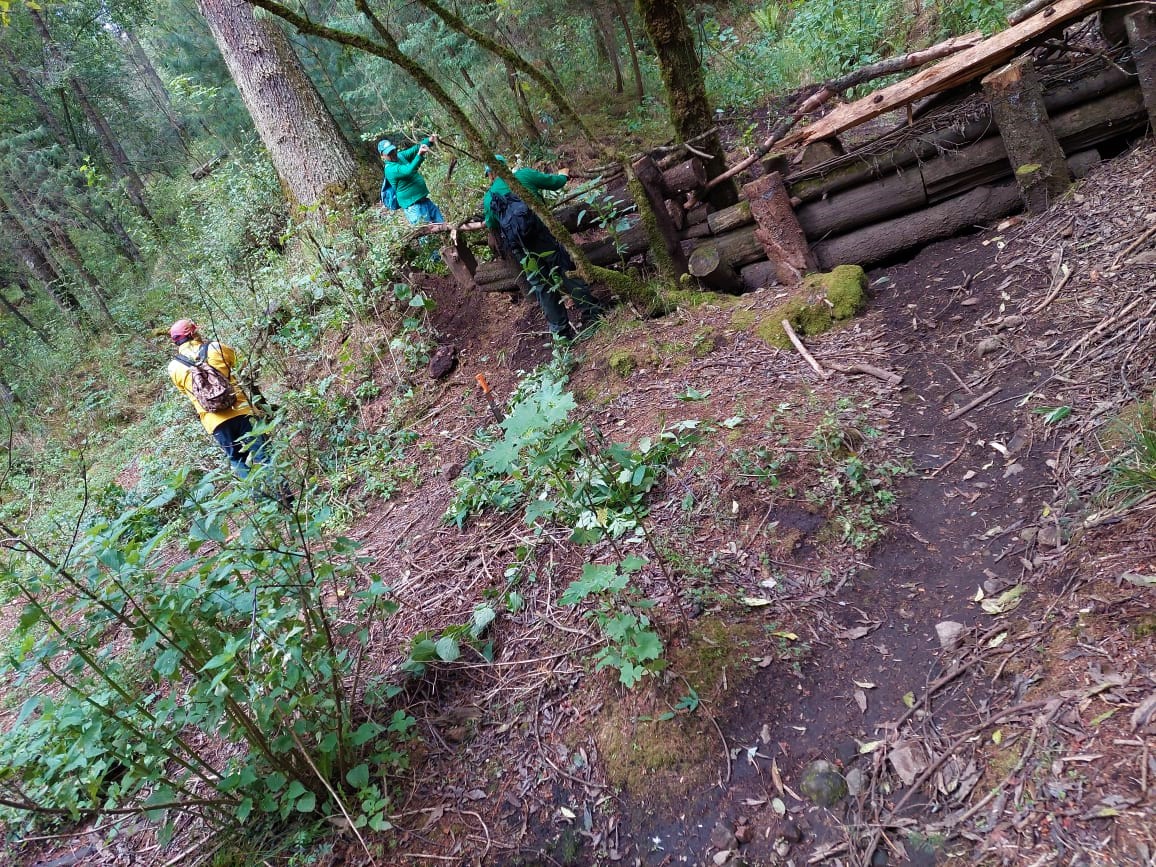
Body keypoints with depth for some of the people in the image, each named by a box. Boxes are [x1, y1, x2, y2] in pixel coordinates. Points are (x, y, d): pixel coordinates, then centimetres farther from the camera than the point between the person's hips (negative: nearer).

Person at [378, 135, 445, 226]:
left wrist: (429, 141, -9)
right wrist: (419, 155, -47)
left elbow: (415, 149, 9)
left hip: (425, 200, 9)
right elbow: (408, 170, -33)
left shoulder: (400, 156, 8)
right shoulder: (390, 169, -18)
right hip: (414, 207, -9)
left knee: (442, 225, 12)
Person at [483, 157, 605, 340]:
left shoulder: (488, 199, 12)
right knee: (567, 273, 6)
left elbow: (492, 226, 25)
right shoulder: (523, 175, 7)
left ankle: (562, 330, 12)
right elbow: (556, 183, 15)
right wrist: (563, 174, 37)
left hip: (521, 248, 2)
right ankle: (591, 312, 4)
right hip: (543, 234, -2)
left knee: (542, 288, 10)